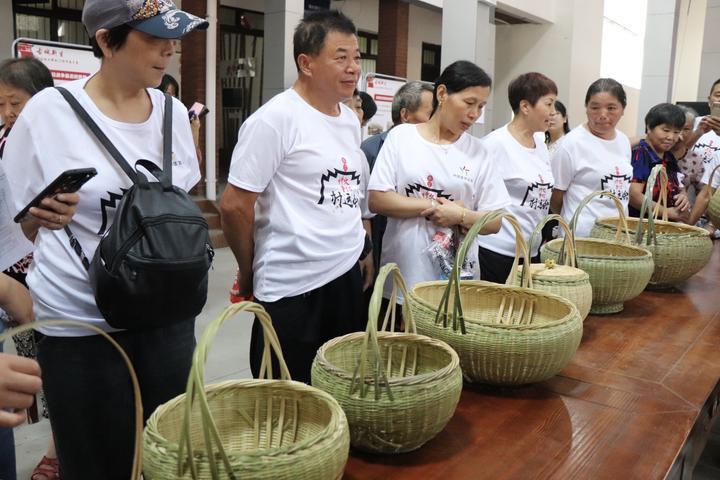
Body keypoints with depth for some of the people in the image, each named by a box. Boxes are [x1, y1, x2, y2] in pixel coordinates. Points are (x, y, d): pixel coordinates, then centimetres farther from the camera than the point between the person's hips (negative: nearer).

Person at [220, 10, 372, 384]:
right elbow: (234, 205, -12)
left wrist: (365, 251, 16)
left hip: (349, 277, 7)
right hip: (293, 290, -7)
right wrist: (250, 275, -1)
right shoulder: (275, 119, -13)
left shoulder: (350, 119, 11)